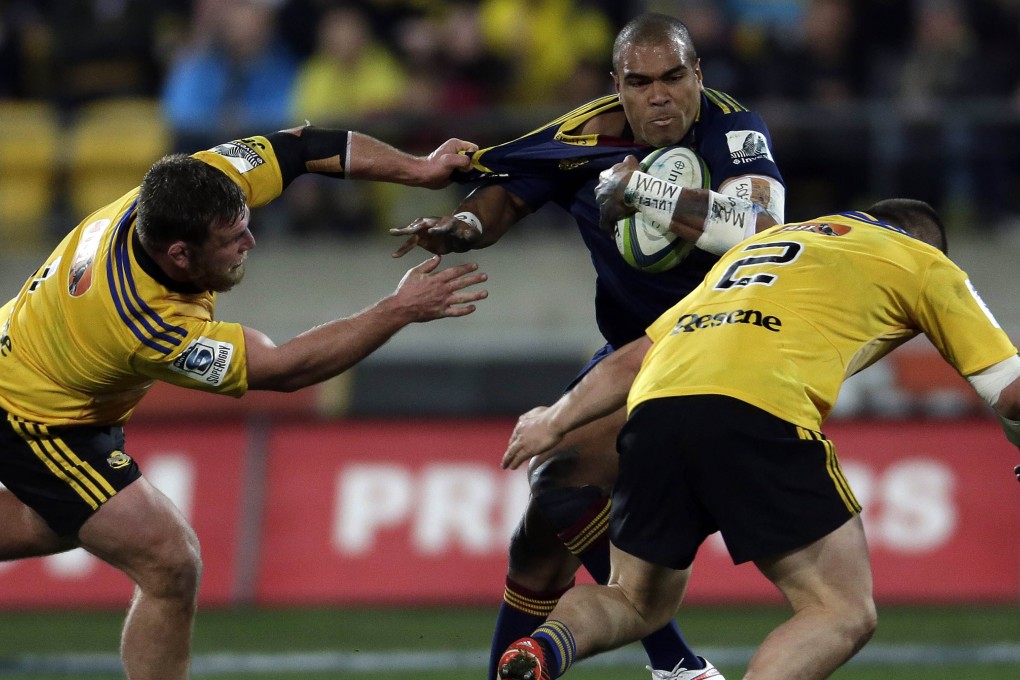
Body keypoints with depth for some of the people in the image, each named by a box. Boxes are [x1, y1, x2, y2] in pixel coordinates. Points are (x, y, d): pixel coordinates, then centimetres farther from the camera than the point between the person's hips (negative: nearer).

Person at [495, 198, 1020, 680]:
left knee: (636, 602, 23)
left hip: (653, 404, 6)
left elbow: (635, 358, 34)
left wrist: (554, 422, 45)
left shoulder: (765, 240, 36)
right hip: (759, 416, -6)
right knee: (844, 614, 2)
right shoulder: (922, 261, 23)